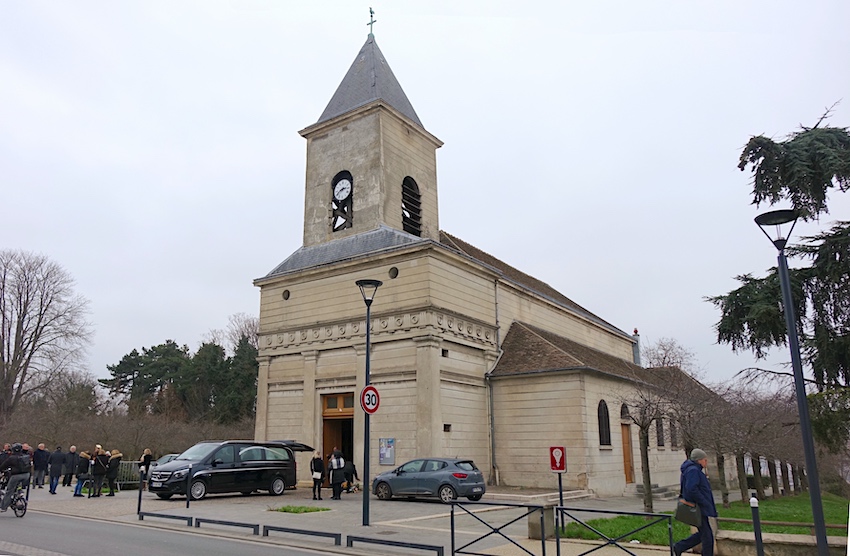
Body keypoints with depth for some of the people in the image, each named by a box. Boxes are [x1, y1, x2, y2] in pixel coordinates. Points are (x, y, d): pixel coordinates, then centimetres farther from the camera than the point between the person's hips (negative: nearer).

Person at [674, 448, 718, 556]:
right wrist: (704, 502, -20)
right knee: (707, 536, -2)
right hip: (697, 508, -10)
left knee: (703, 534, 16)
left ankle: (679, 547, 20)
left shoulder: (696, 470, 16)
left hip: (700, 508, 10)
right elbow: (691, 489, -28)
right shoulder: (693, 470, -18)